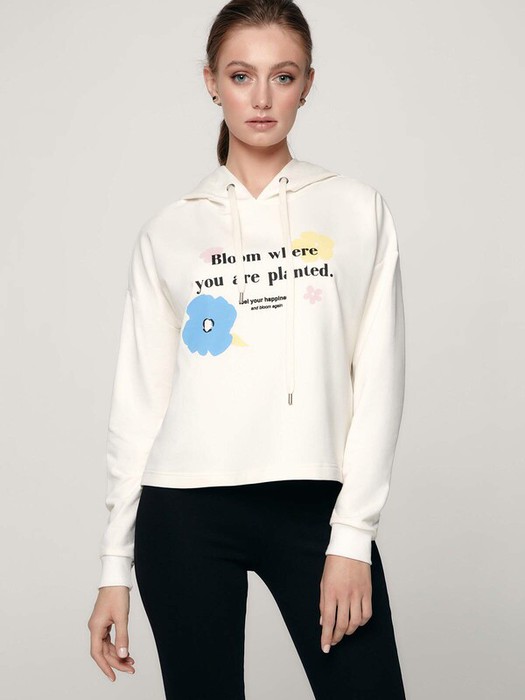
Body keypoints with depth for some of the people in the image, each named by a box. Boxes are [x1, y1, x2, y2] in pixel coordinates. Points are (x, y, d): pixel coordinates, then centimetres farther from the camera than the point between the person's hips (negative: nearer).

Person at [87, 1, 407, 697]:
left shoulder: (358, 209, 6)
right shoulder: (170, 231, 8)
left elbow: (378, 378, 2)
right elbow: (139, 398, 8)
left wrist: (353, 534, -6)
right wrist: (115, 564, 6)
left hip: (316, 503, 0)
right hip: (187, 511, 1)